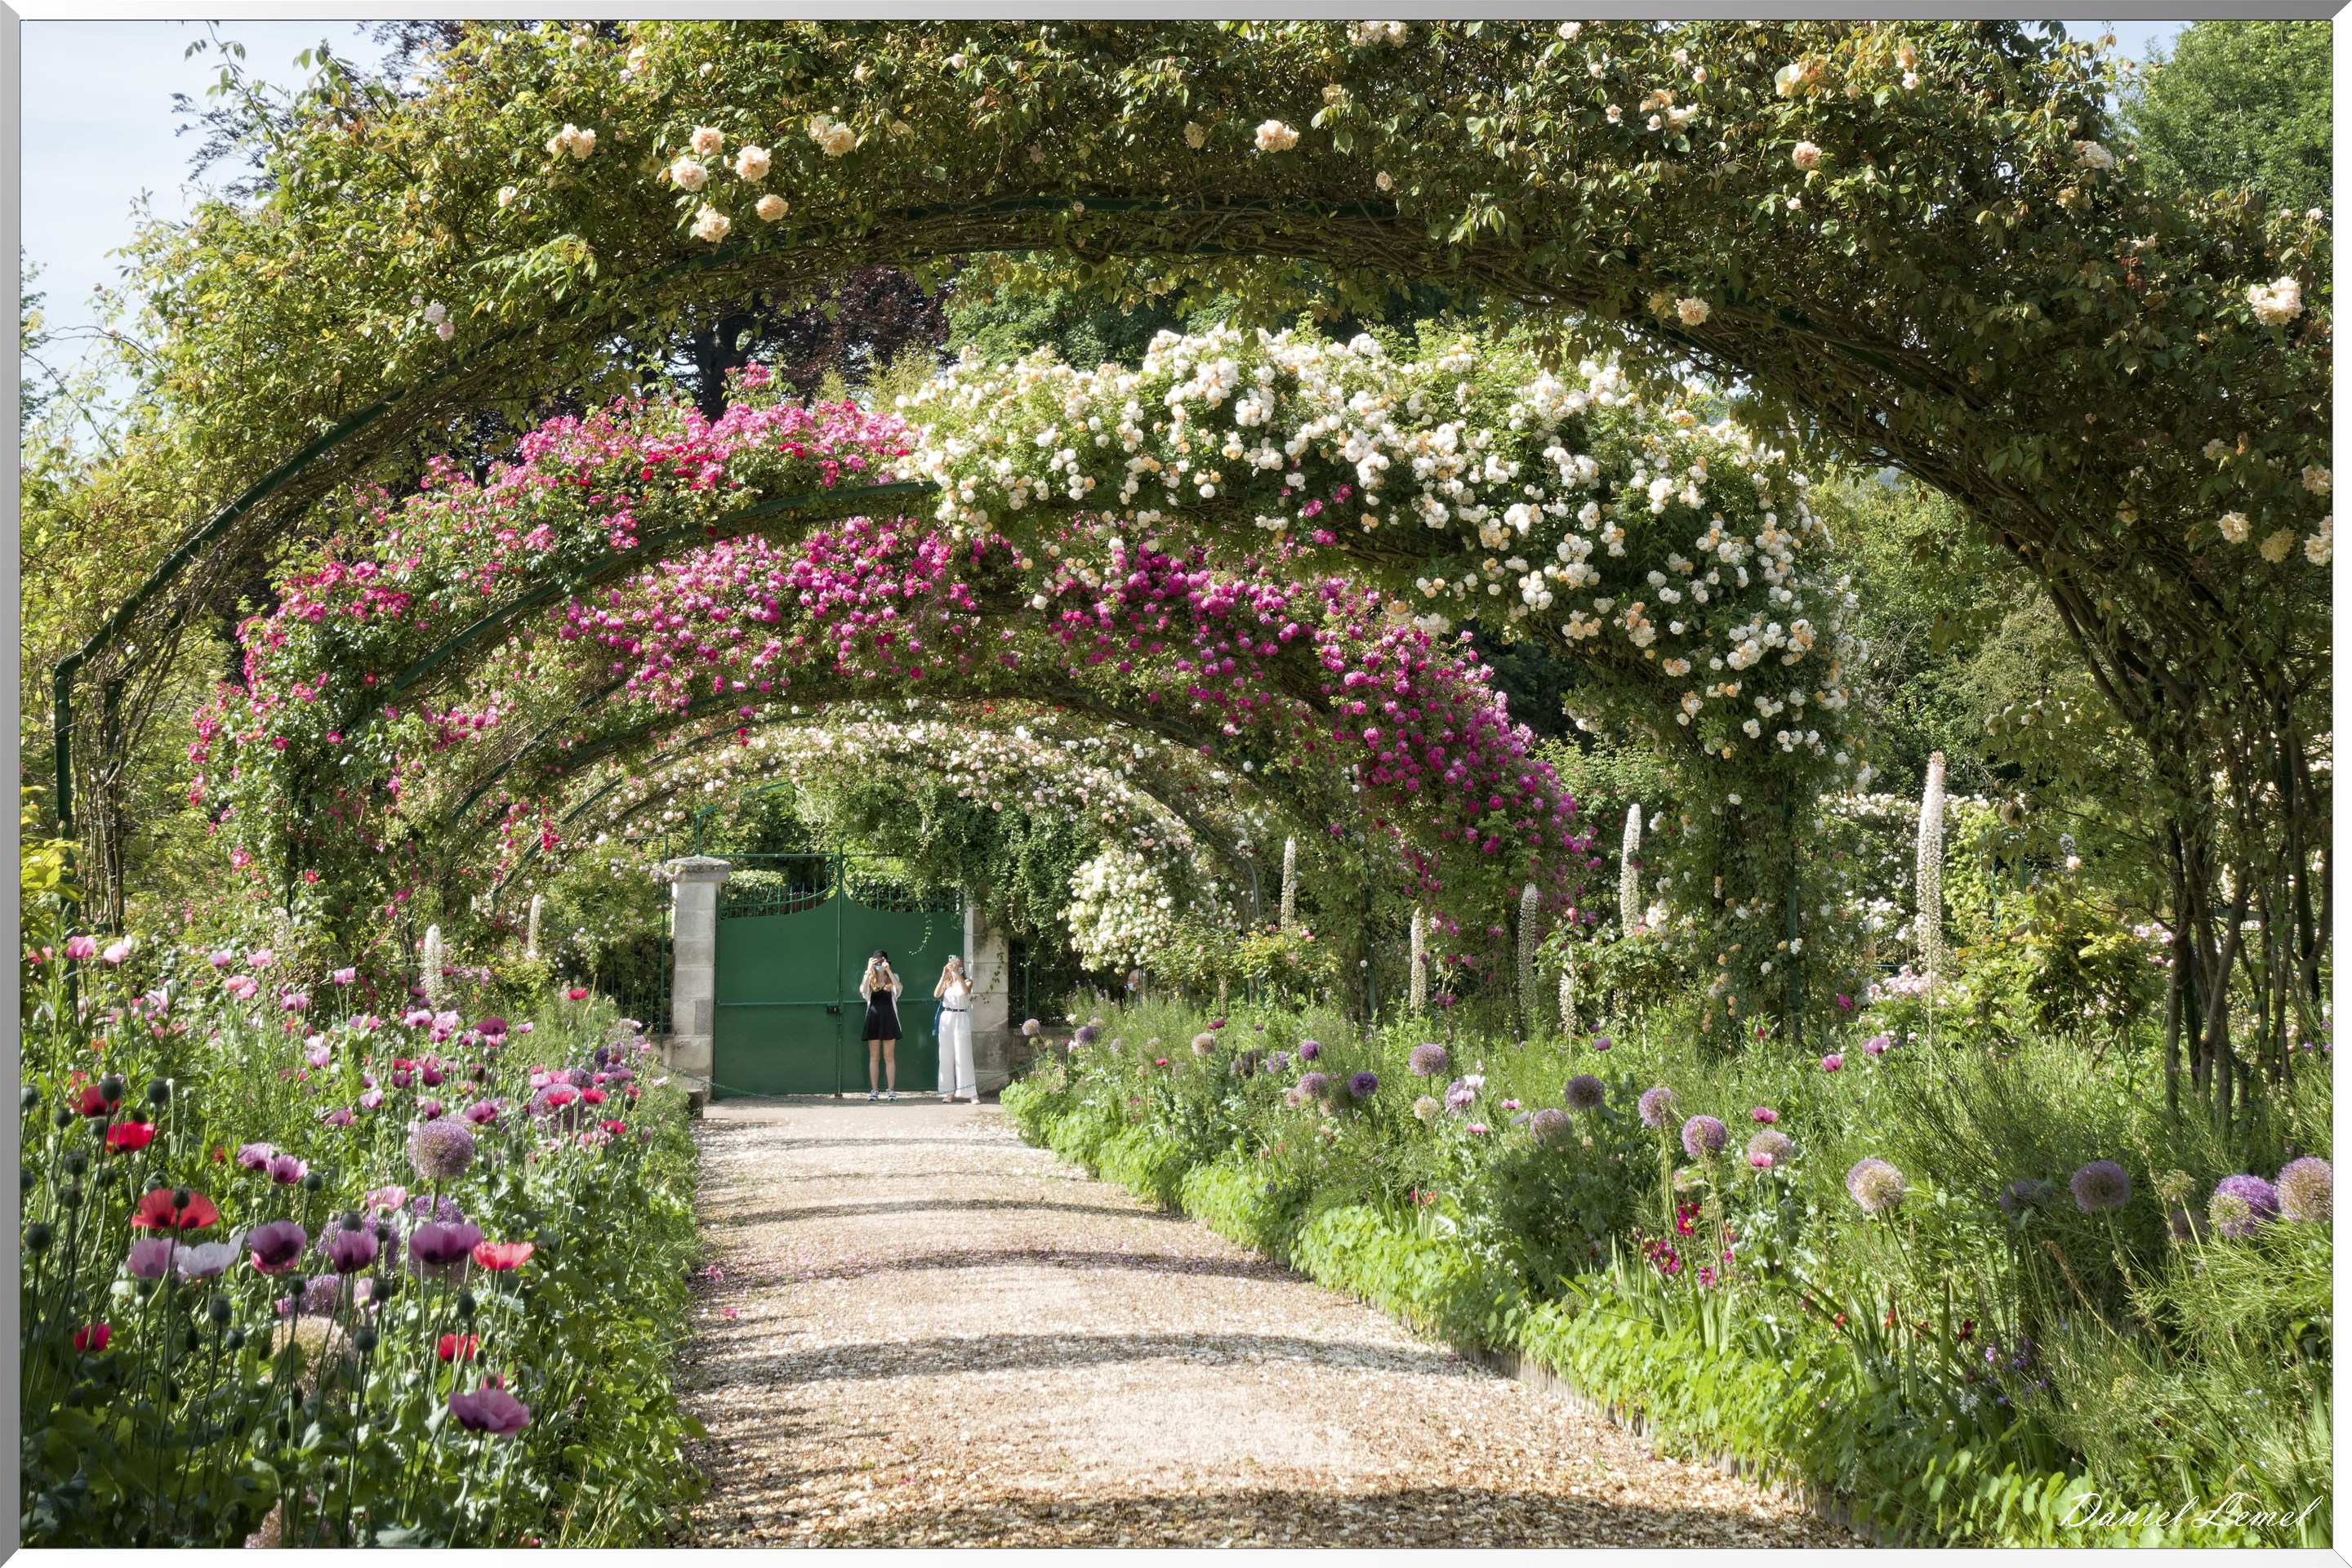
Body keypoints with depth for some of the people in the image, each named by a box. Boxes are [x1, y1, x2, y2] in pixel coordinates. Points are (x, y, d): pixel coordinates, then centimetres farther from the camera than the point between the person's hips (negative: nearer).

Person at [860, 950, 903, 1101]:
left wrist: (888, 970, -26)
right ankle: (874, 1091, 5)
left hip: (888, 1019, -1)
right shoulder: (869, 978, 5)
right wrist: (869, 970, -22)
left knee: (889, 1057, 1)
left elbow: (900, 987, -19)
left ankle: (892, 1090, 3)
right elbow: (862, 990, -16)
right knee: (874, 1057, 3)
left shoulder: (892, 977, 3)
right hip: (873, 1019, 1)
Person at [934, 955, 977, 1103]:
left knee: (963, 1055, -7)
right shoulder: (946, 983, 12)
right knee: (946, 1056, 2)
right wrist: (944, 976, -14)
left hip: (961, 1019, -3)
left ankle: (971, 1093, -8)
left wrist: (957, 973, -22)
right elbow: (936, 994, -6)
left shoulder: (967, 982, 5)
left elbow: (965, 991, -17)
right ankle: (949, 1091, 7)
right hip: (946, 1019, 3)